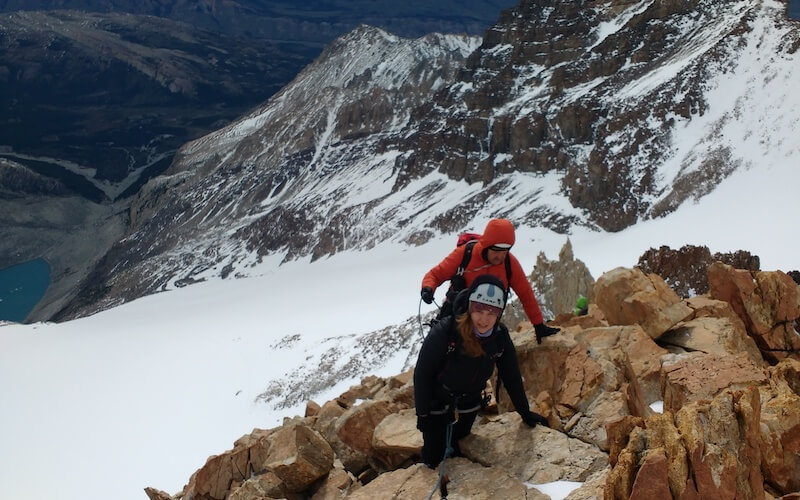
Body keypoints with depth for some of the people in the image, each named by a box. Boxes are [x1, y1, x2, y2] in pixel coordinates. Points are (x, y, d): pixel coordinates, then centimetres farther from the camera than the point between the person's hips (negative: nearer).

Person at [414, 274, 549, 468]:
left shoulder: (500, 336, -17)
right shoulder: (444, 331, -30)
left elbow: (511, 376, -3)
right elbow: (422, 373, -20)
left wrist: (525, 413, 2)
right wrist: (422, 414, -16)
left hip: (468, 406, 3)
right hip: (437, 405, -3)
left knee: (457, 452, 13)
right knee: (435, 458, 1)